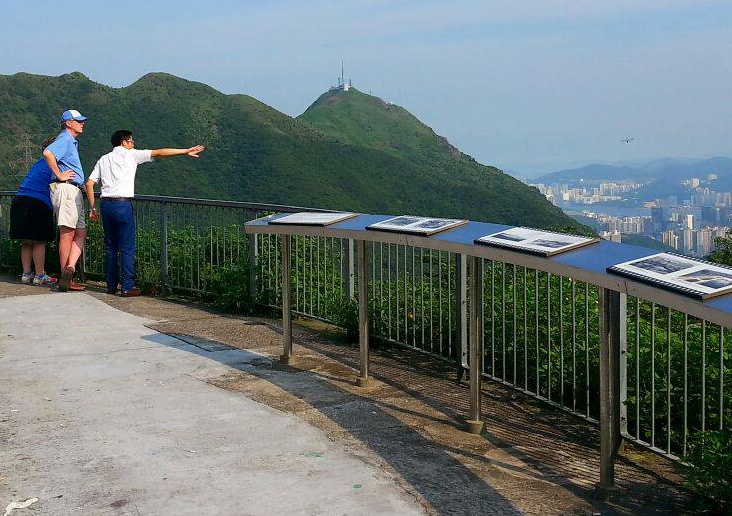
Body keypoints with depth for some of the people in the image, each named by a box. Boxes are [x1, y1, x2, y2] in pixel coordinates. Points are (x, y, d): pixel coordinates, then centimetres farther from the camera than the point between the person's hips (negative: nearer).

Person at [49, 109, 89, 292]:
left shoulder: (73, 141, 24)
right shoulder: (64, 139, -7)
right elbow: (47, 153, -27)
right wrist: (59, 174, -20)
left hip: (75, 192, 10)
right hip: (65, 188, -10)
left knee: (80, 233, 5)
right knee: (67, 234, -7)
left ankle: (69, 269, -3)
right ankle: (65, 278, -4)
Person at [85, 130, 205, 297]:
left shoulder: (103, 159, 19)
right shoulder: (131, 154, 6)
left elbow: (89, 184, 13)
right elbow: (159, 153, 4)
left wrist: (92, 208, 17)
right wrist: (186, 151, 6)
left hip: (106, 203, 6)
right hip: (123, 204, -5)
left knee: (110, 246, 12)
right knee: (127, 247, -2)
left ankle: (111, 285, 14)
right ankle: (127, 287, -4)